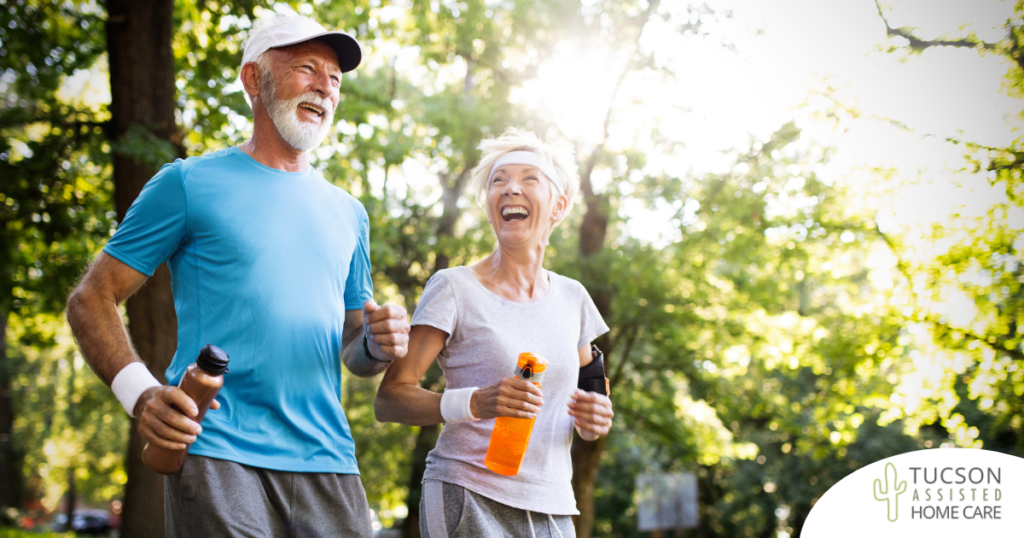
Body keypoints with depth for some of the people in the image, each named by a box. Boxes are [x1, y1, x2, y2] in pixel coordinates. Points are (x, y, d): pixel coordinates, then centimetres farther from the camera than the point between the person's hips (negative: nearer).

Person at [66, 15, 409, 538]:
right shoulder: (191, 183, 4)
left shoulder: (348, 214, 18)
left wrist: (379, 344, -2)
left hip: (327, 460, 5)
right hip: (216, 451, -4)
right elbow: (91, 300, 2)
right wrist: (140, 393, -15)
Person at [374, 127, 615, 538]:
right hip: (468, 500, -5)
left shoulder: (572, 299, 10)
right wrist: (473, 403, -26)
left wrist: (594, 419, -1)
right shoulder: (454, 289, -5)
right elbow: (388, 400, -10)